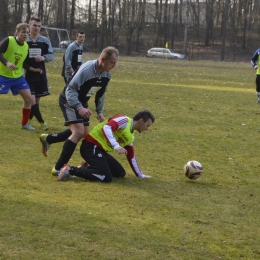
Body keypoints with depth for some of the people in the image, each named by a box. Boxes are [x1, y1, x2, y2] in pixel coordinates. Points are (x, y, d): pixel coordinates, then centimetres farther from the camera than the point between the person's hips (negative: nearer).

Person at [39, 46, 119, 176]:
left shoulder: (107, 75, -5)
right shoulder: (86, 70, -31)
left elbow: (100, 94, 12)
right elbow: (70, 90, -31)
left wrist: (99, 112, 4)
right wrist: (79, 107, -42)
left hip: (82, 102, 9)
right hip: (69, 100, -9)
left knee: (84, 133, 16)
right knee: (78, 132, -22)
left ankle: (47, 138, 33)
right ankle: (58, 168, -17)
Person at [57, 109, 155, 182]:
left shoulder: (131, 136, 17)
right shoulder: (124, 120, -12)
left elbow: (131, 157, 27)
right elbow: (106, 128, -29)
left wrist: (140, 175, 29)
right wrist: (116, 146, -40)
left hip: (101, 150, 10)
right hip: (91, 146, -10)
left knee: (120, 173, 8)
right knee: (106, 177, -23)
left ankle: (87, 168, 8)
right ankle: (71, 170, -17)